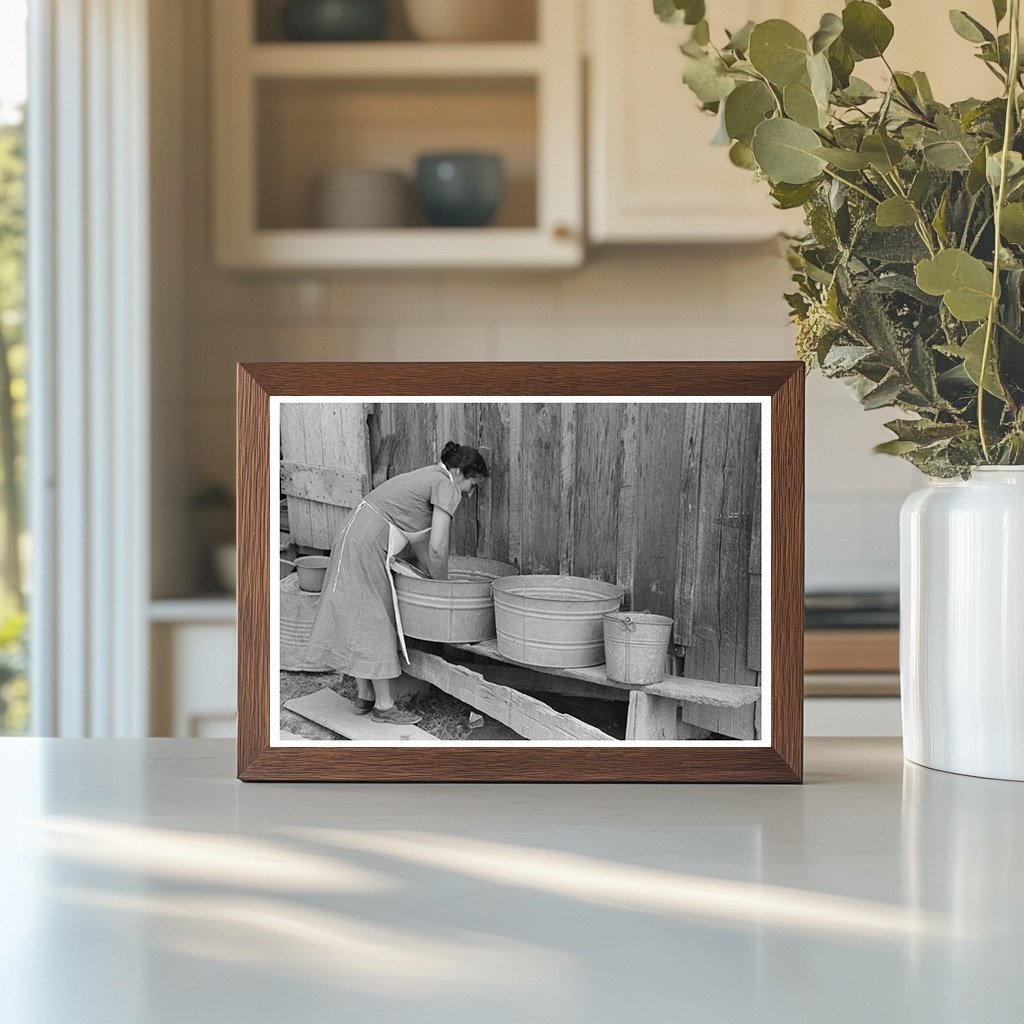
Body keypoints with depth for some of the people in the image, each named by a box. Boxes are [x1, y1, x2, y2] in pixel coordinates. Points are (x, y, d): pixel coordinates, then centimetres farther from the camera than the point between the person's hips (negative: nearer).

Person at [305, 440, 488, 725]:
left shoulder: (428, 478, 20)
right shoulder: (446, 486, -9)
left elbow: (419, 540, 21)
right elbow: (438, 547, -16)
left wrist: (437, 579, 18)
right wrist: (443, 587, -1)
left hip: (350, 537, 10)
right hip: (368, 548, -10)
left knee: (359, 620, 15)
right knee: (376, 624, -1)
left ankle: (364, 697, 23)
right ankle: (384, 706, 6)